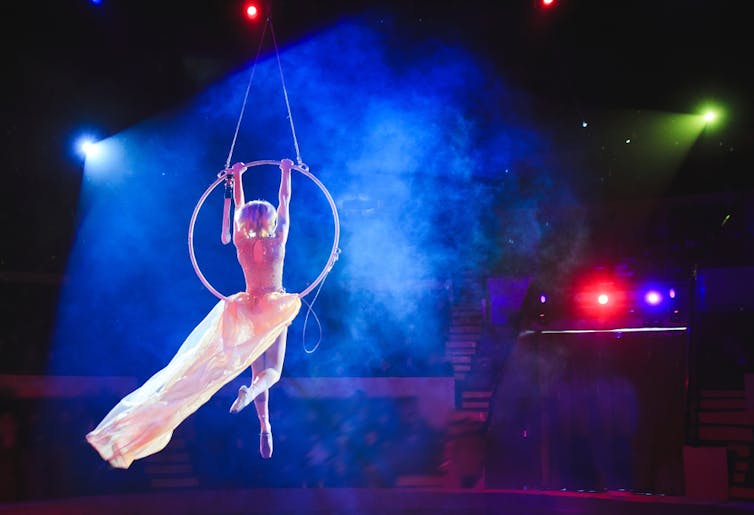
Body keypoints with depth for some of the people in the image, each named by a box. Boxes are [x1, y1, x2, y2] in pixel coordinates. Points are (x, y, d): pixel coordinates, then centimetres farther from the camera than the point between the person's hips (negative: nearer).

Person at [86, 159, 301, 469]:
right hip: (274, 310, -2)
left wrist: (237, 177, 21)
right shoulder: (278, 241, -10)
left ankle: (265, 428, -8)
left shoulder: (242, 243, -4)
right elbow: (284, 203, 1)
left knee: (258, 370, 9)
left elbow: (239, 208, 9)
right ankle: (252, 391, -31)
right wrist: (286, 173, 13)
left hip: (247, 310, 3)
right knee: (271, 372, 4)